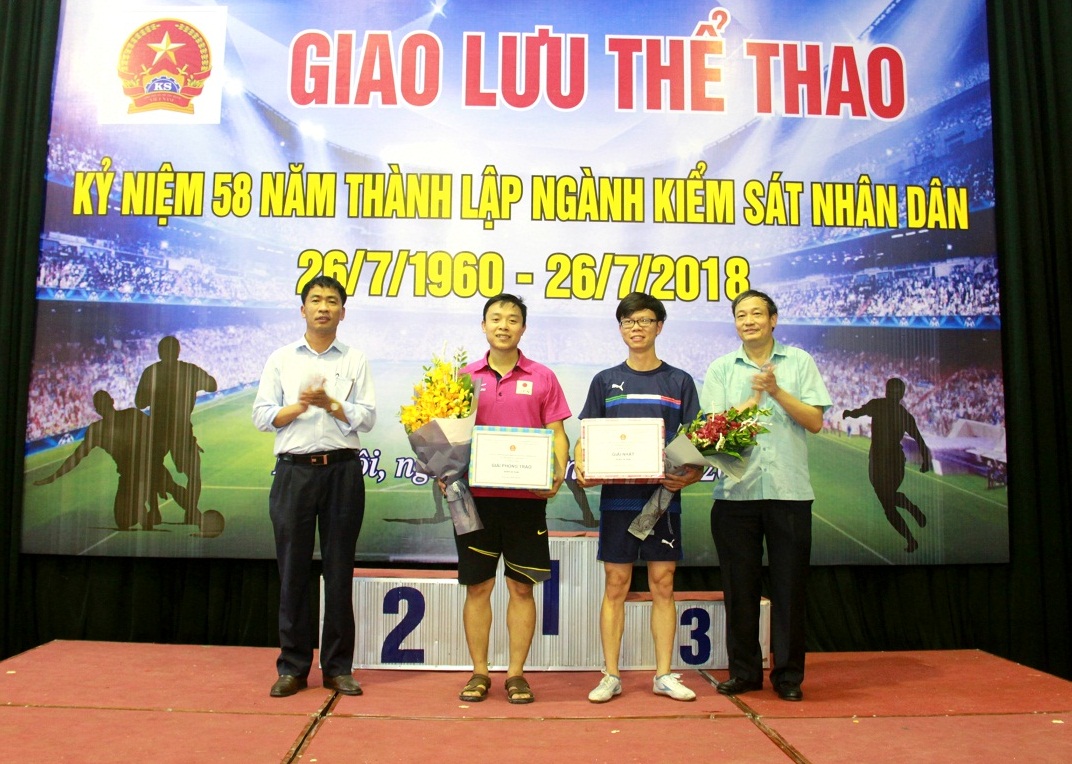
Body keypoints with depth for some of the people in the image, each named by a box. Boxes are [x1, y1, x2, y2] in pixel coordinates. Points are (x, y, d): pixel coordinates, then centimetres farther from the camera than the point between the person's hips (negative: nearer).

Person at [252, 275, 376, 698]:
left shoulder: (355, 360, 9)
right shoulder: (281, 359, 11)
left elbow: (367, 417, 1)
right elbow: (261, 416, 4)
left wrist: (331, 404, -14)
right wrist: (301, 405, -11)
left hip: (343, 470, 0)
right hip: (295, 470, 1)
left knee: (339, 570, 4)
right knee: (293, 570, 4)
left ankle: (338, 667, 15)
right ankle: (293, 667, 16)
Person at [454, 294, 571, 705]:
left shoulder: (542, 378, 4)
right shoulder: (465, 377, 7)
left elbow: (557, 434, 3)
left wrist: (558, 473, -13)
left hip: (526, 497, -1)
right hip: (476, 495, 1)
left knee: (521, 587, 6)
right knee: (477, 586, 7)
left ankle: (516, 673, 18)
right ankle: (479, 672, 20)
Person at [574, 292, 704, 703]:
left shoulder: (679, 381, 8)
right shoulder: (606, 381, 9)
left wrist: (691, 474, -14)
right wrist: (581, 465, -13)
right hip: (617, 497, 0)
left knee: (663, 585, 6)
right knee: (616, 585, 5)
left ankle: (664, 674, 17)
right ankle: (611, 676, 15)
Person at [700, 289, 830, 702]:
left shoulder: (799, 362, 7)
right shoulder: (721, 369, 8)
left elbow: (814, 421, -1)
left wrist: (776, 391, -11)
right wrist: (755, 396, -10)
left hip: (789, 490, 0)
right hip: (736, 490, 1)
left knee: (789, 586, 5)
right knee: (739, 586, 7)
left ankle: (788, 674, 19)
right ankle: (743, 671, 20)